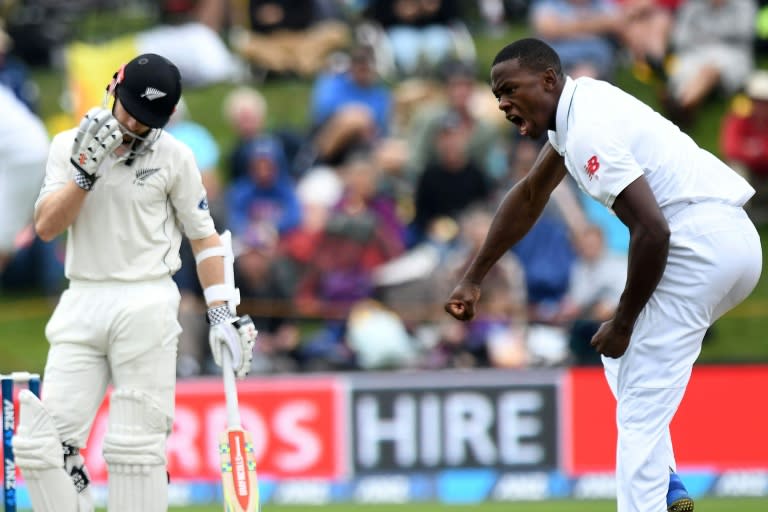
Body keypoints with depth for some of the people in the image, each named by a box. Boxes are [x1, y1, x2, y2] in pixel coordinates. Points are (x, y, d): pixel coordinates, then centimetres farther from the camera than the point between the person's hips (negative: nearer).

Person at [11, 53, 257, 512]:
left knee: (136, 448, -6)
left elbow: (205, 237, 7)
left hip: (146, 305, -3)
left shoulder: (174, 156, 2)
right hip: (81, 303, 3)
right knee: (42, 443, -6)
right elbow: (46, 226, -1)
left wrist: (222, 314, 0)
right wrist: (86, 169, -12)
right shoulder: (68, 146, 8)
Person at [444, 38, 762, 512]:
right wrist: (474, 279, 30)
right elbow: (529, 197, 28)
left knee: (642, 406, -8)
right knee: (623, 358, 26)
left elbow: (653, 229, -21)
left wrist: (623, 323, -10)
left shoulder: (587, 134, -15)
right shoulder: (577, 105, 15)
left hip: (700, 242, -10)